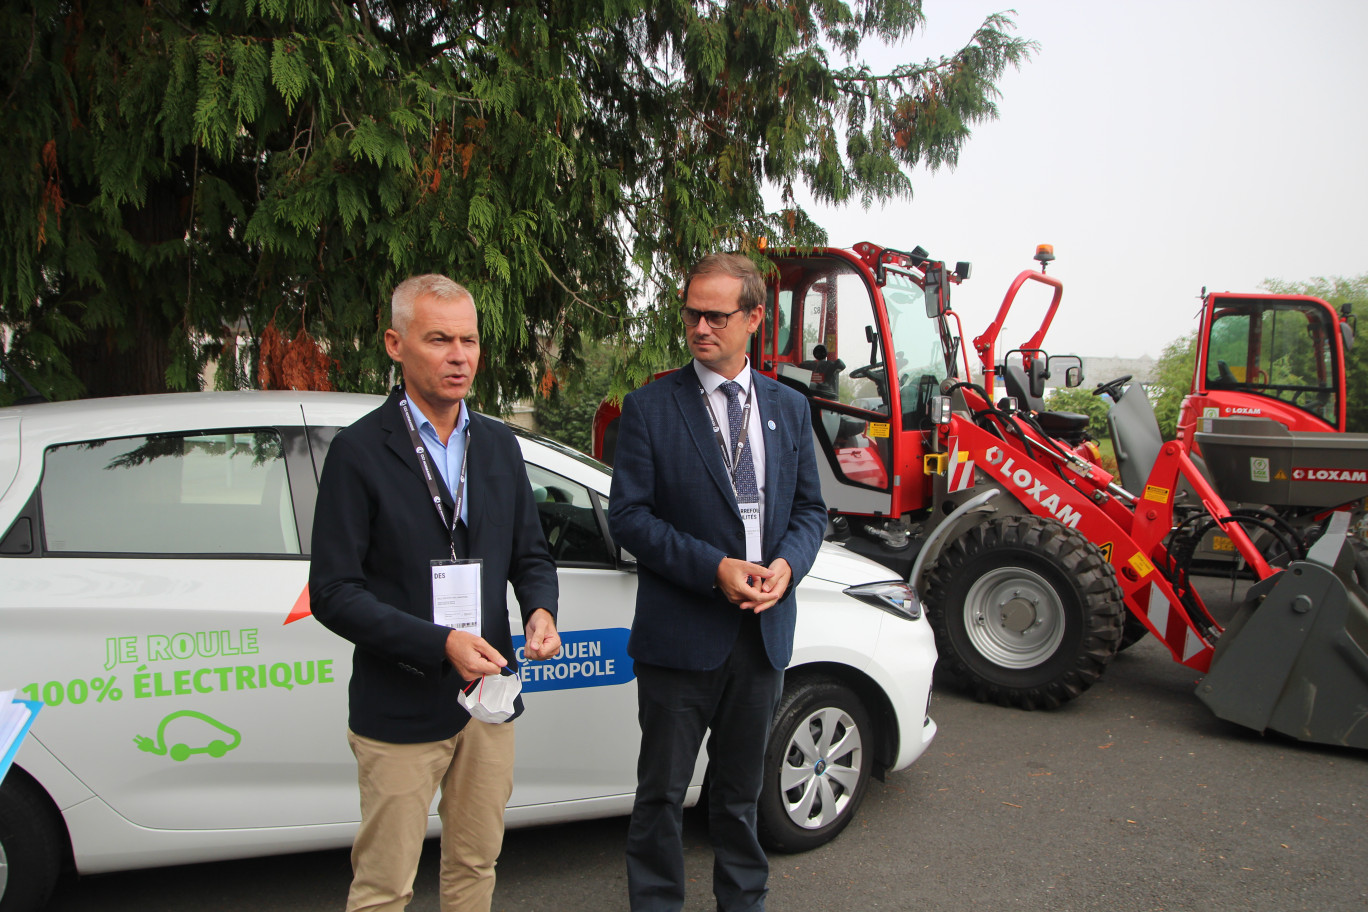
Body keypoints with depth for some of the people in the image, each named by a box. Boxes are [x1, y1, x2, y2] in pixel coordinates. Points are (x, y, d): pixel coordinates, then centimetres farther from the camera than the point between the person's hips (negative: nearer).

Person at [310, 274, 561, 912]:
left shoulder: (498, 444, 7)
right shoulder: (359, 451, -10)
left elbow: (530, 554, 13)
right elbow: (333, 593, -13)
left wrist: (541, 609, -9)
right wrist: (439, 643, -23)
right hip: (400, 712, -5)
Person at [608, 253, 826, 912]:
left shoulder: (789, 407, 7)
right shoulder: (649, 408, -6)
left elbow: (809, 507, 11)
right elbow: (628, 514, -10)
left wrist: (787, 563, -10)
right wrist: (713, 568, -19)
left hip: (763, 633, 4)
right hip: (680, 634, -3)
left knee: (740, 790, 20)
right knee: (662, 793, 9)